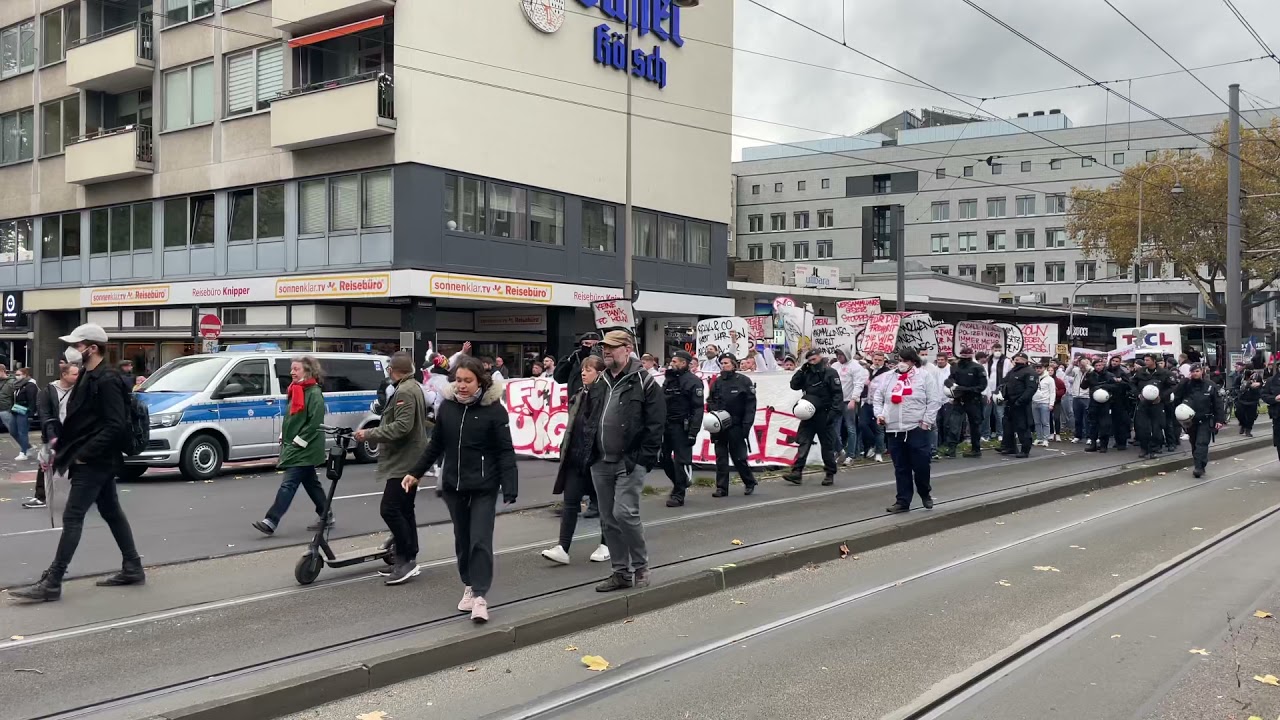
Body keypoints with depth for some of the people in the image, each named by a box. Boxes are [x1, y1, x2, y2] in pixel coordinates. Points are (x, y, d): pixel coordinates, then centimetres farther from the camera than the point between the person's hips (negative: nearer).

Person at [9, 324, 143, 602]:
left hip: (94, 462, -10)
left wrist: (84, 453, -21)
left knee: (72, 517, -8)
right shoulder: (89, 376, 13)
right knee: (111, 513, 14)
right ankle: (132, 568, 22)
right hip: (96, 460, 10)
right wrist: (63, 446, 7)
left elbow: (116, 425, -24)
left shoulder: (107, 380, -17)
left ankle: (51, 583, -4)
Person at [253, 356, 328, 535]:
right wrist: (283, 439, 11)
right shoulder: (296, 391, 15)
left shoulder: (314, 394, -13)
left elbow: (314, 423, -19)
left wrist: (298, 442, -19)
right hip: (293, 447, 9)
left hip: (304, 449, -9)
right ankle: (325, 515, 26)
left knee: (288, 484, -12)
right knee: (311, 482, 16)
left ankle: (271, 522, -16)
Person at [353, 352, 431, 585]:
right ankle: (407, 561, 17)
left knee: (389, 509, -12)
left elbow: (402, 427, -25)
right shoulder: (413, 387, 18)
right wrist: (372, 434, 24)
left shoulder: (404, 392, -16)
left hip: (404, 462, -11)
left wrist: (369, 434, -21)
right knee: (404, 510, 12)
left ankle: (407, 559, -8)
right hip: (408, 460, 11)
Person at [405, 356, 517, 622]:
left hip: (483, 488, -5)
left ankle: (480, 595, -3)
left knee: (480, 541, -7)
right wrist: (415, 472, 10)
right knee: (462, 540, 14)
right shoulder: (447, 406, 2)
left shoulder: (494, 409, -11)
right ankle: (469, 587, 28)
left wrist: (510, 489, -18)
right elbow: (435, 445, 13)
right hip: (453, 486, 5)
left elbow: (505, 452, -12)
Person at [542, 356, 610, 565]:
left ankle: (605, 545, 24)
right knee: (570, 501, 1)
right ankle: (563, 548, -1)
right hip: (575, 459, 7)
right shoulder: (579, 397, 12)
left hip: (598, 459, -7)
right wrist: (564, 449, 14)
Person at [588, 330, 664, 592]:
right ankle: (621, 572, 18)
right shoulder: (600, 383, 14)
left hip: (630, 463, -7)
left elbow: (655, 423, -10)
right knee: (608, 519, 8)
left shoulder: (643, 381, -6)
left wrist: (645, 459, -15)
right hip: (601, 463, 7)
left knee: (625, 513, -14)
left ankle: (640, 566, 5)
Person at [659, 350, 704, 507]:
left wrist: (693, 432, -20)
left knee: (681, 460, -4)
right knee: (664, 458, 11)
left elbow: (698, 408, -14)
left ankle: (678, 494, 3)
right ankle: (681, 482, 31)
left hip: (681, 427, -7)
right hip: (666, 425, 8)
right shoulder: (669, 380, 14)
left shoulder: (693, 381, -9)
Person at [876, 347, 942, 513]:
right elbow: (878, 397, 18)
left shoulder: (925, 376, -2)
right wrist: (879, 414, 3)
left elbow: (935, 400, -5)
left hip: (916, 429, -4)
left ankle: (925, 493, 25)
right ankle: (903, 501, 13)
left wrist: (926, 421, -10)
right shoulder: (890, 377, 11)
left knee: (921, 465, -1)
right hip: (894, 430, 4)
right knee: (900, 468, 7)